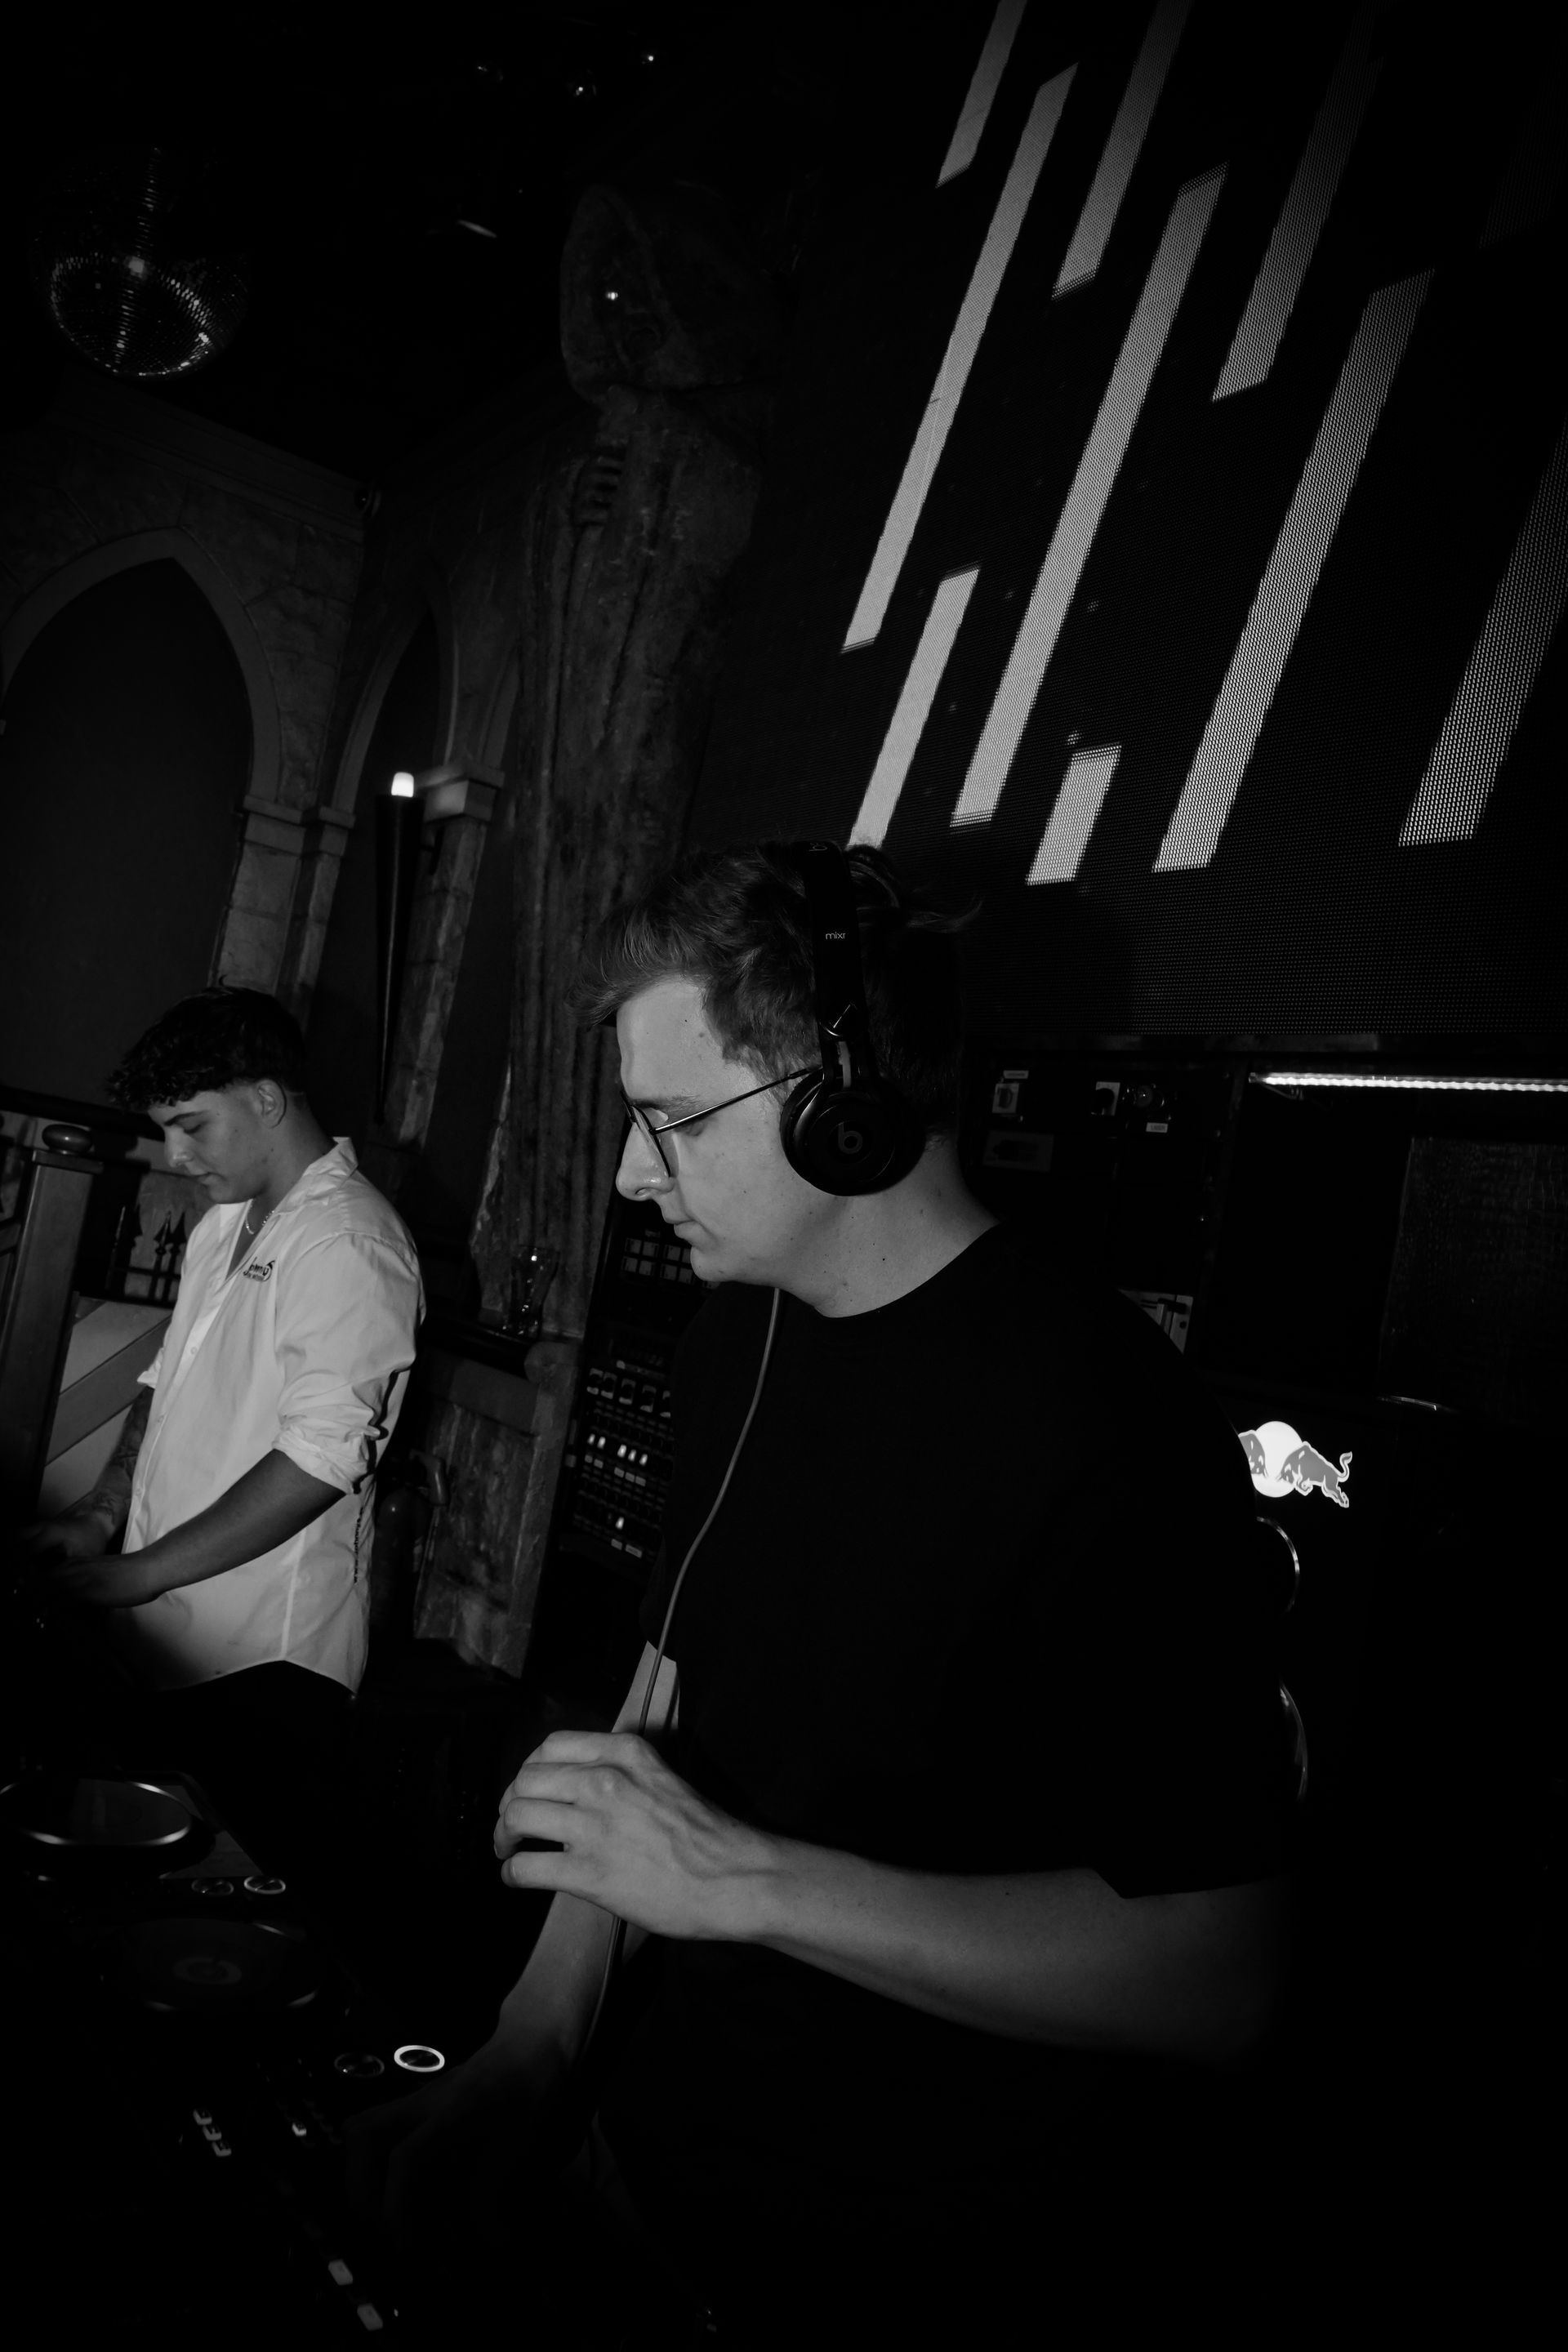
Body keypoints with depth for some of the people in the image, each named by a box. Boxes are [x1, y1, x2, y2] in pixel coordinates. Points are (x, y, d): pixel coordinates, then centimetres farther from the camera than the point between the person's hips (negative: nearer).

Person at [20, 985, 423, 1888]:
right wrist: (103, 1513, 4)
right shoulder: (226, 1224, 12)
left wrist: (133, 1575, -19)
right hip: (168, 1644, 8)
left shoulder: (351, 1244, -18)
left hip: (264, 1667, -8)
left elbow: (320, 1460, -24)